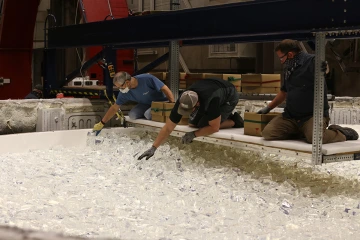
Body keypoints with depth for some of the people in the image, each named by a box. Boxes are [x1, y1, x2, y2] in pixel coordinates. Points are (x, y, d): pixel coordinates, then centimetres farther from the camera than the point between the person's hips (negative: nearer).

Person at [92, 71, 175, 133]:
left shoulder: (147, 79, -30)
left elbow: (165, 89, -26)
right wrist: (101, 123, -3)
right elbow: (114, 108, -3)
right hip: (146, 104, 6)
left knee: (148, 114, -32)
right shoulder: (124, 93, -13)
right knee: (132, 115, -17)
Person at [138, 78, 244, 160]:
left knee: (203, 125, -19)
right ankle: (224, 116, 13)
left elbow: (214, 128, -32)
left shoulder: (211, 101, -46)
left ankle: (233, 121, 0)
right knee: (193, 124, 1)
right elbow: (168, 127, -22)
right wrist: (153, 148, -27)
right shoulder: (182, 102, -29)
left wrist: (194, 134, -30)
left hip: (229, 97, -6)